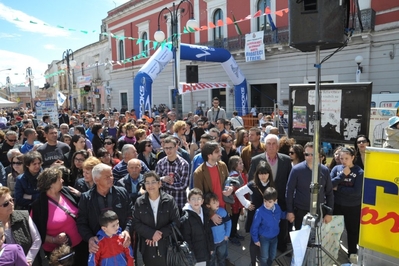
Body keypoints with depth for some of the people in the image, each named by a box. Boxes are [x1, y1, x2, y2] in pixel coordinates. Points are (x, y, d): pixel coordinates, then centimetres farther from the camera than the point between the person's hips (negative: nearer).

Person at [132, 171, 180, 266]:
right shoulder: (139, 202, 0)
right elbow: (136, 224, -2)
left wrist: (161, 234, -15)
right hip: (148, 248, 1)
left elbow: (176, 222, -6)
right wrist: (152, 234, -16)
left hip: (167, 246, -1)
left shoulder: (169, 200, -5)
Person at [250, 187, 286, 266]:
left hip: (274, 237, 5)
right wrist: (256, 239, -11)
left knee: (273, 255, 24)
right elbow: (254, 227, -18)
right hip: (264, 238, -4)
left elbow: (281, 215, 9)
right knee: (265, 257, 14)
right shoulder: (260, 211, -30)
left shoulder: (277, 208, -17)